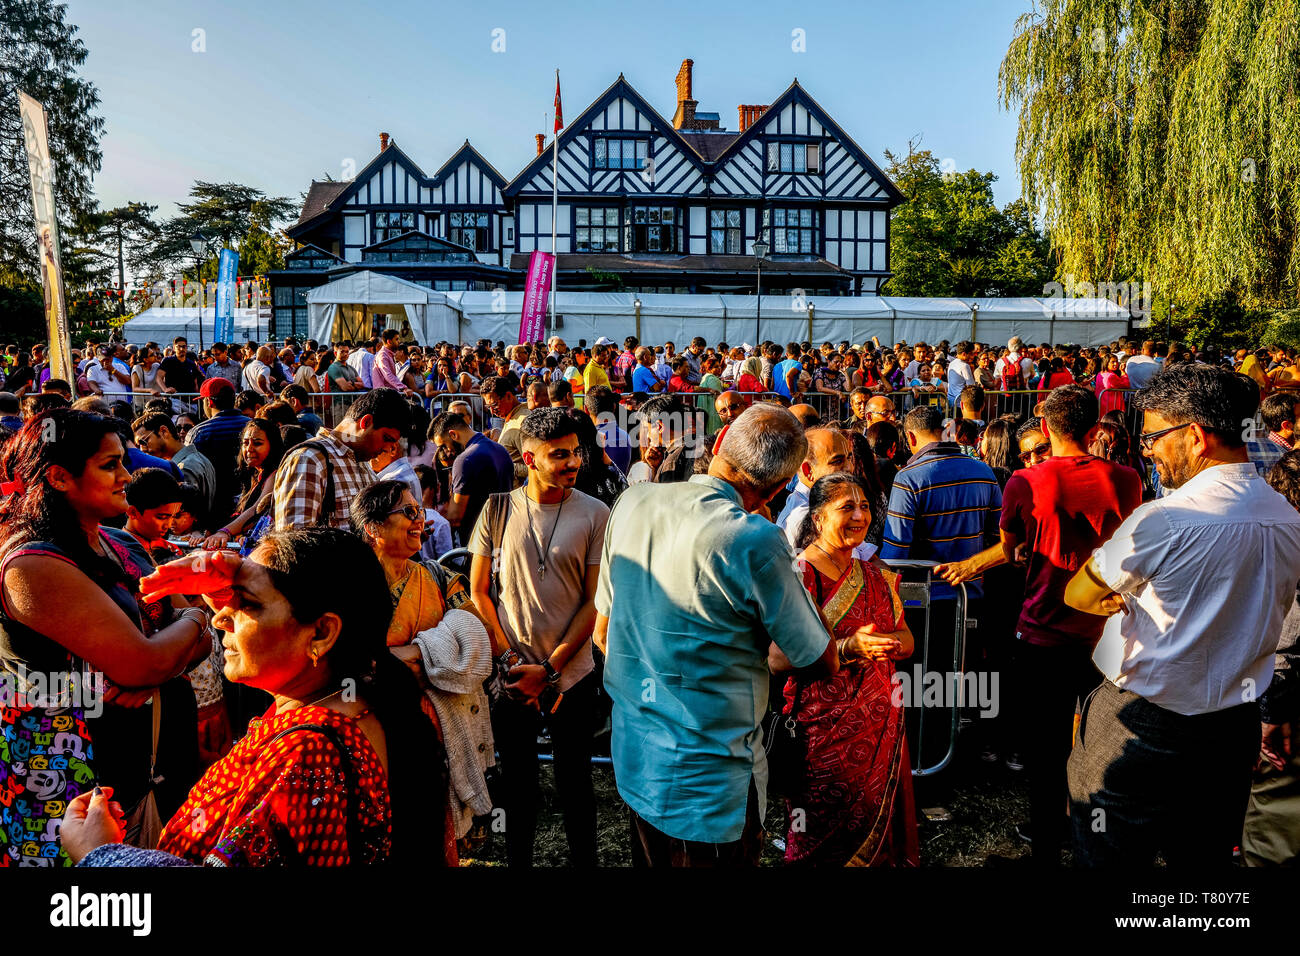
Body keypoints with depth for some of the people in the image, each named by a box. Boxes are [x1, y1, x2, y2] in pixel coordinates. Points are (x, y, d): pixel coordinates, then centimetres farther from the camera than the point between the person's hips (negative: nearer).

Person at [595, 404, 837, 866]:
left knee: (650, 857, 25)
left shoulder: (632, 502, -5)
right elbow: (821, 663, -12)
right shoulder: (753, 539, -24)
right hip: (706, 781, -6)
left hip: (632, 759, 7)